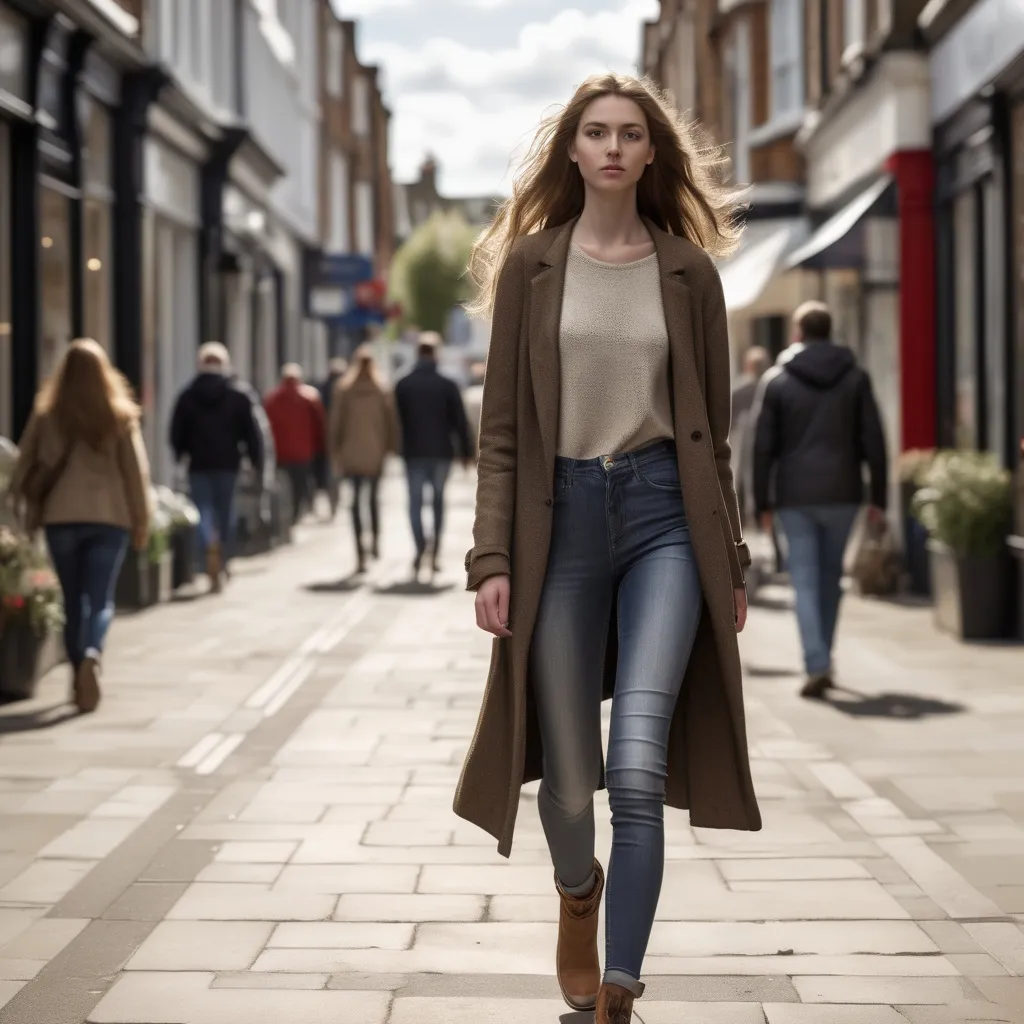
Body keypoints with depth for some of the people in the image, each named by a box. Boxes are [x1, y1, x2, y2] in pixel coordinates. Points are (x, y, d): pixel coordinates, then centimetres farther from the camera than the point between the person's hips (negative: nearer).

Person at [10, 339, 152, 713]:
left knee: (74, 601, 13)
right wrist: (142, 522, 7)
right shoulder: (120, 416, -2)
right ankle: (91, 655, -26)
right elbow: (136, 472, -1)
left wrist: (29, 506, 17)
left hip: (61, 518, 1)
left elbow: (25, 468, 3)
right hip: (109, 517, -1)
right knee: (101, 600, 2)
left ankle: (80, 678, 15)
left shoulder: (47, 415, -2)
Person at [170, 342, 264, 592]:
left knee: (204, 510, 1)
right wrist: (257, 463, 6)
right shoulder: (238, 396, -1)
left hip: (199, 466, -1)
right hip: (228, 465, 1)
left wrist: (181, 454, 21)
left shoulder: (187, 396, 0)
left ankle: (211, 545, -29)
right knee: (226, 512, 11)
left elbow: (176, 433, 3)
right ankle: (223, 562, 17)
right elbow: (252, 433, -1)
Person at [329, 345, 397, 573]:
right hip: (375, 453, 1)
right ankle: (376, 540, 12)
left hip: (352, 454, -1)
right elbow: (391, 421, -1)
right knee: (374, 498, 20)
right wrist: (390, 448, 6)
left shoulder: (343, 390, -2)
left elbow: (335, 423, -1)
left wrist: (335, 453, 5)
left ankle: (360, 553, -5)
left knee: (356, 502, 2)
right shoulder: (382, 390, -1)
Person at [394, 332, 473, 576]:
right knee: (438, 500, 12)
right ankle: (435, 551, 9)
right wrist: (466, 452, 4)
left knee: (415, 501, 3)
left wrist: (397, 450, 9)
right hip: (441, 452, 0)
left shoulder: (403, 385, -2)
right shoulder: (447, 385, -4)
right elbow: (460, 421, -3)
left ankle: (420, 546, -18)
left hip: (413, 453, 0)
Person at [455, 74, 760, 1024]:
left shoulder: (689, 270, 6)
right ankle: (578, 891, 42)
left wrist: (731, 561, 7)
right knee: (567, 777, 7)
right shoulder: (530, 263, 4)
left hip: (665, 515, 0)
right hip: (561, 516, 1)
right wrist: (492, 559, -6)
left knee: (637, 769, -16)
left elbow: (711, 428, 9)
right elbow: (501, 425, 1)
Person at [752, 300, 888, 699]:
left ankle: (817, 666, -12)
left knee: (805, 581, -1)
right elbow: (873, 440, 0)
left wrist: (763, 502, 4)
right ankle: (823, 659, 20)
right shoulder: (855, 376, 4)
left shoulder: (777, 379, 1)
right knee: (831, 577, 16)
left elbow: (764, 446, -1)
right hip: (842, 493, 2)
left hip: (795, 495, -2)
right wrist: (878, 497, 4)